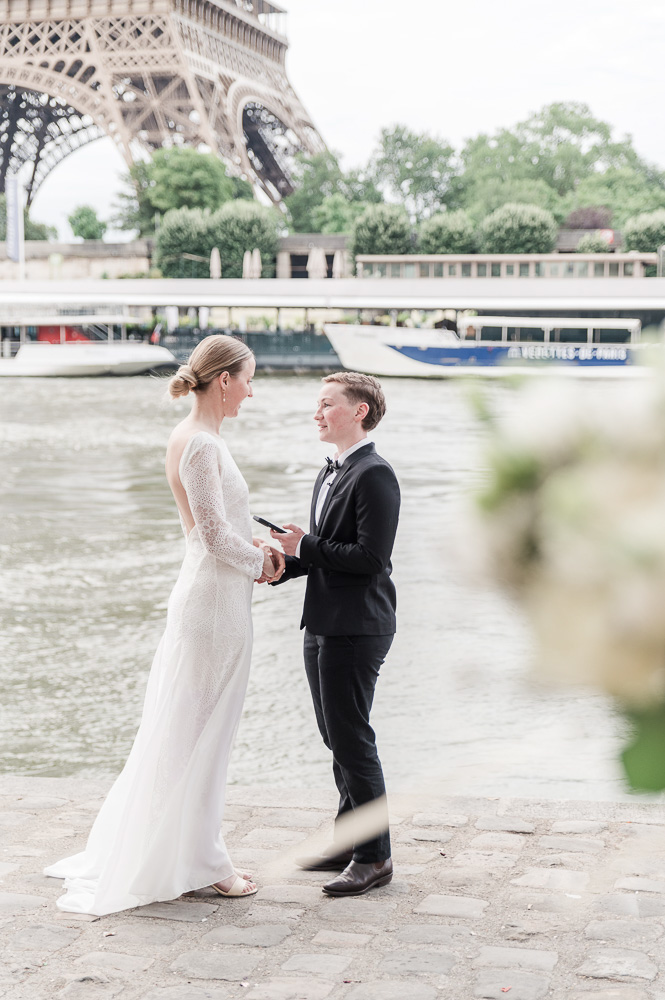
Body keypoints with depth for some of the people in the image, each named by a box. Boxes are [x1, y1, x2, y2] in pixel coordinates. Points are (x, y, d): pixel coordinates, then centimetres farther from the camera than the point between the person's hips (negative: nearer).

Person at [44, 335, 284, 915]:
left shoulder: (193, 437, 12)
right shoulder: (201, 444, -19)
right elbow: (215, 535, -21)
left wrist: (256, 547, 5)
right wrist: (260, 564, -5)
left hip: (206, 597, 10)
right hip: (216, 603, -10)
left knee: (189, 731, 16)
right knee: (203, 732, 1)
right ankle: (197, 861, 12)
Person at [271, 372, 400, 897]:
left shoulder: (374, 475, -15)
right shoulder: (330, 473, 16)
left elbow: (371, 556, -22)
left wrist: (305, 546, -16)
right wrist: (281, 565, 5)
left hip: (356, 629, -10)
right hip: (324, 624, 10)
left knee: (352, 740, -4)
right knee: (338, 739, 16)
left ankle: (375, 856, 6)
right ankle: (350, 838, 28)